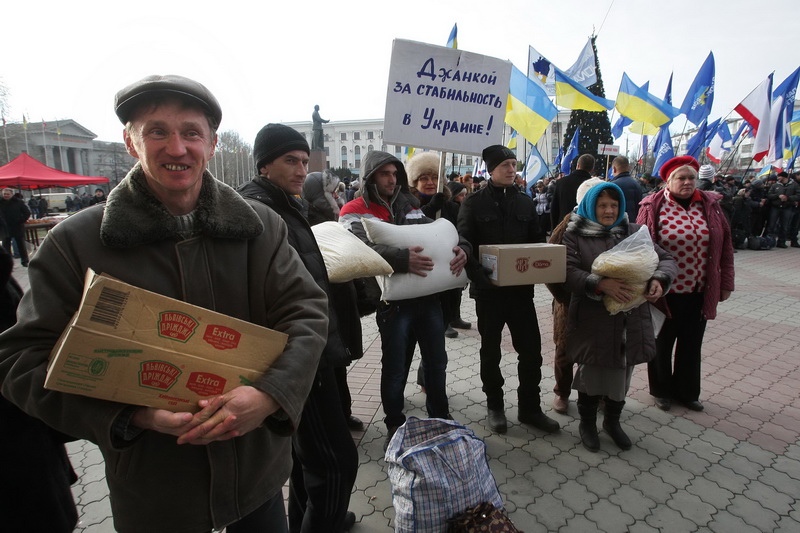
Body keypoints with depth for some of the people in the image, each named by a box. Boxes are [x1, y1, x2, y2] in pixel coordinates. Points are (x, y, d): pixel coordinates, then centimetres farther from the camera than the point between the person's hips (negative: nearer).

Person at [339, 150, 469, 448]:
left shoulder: (409, 207, 14)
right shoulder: (355, 211, -4)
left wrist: (461, 248, -10)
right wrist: (401, 259, -38)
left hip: (429, 295, 6)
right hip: (394, 300, -5)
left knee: (437, 361, 18)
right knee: (395, 369, 9)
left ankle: (440, 419, 40)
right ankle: (395, 428, 32)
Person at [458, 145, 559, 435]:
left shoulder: (525, 201, 10)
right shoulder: (474, 202, -3)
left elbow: (537, 240, 11)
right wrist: (479, 276, -24)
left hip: (521, 287, 4)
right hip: (489, 288, -3)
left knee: (531, 348, 7)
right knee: (491, 349, 11)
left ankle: (530, 408, 25)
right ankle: (494, 406, 29)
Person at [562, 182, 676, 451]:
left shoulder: (634, 232, 9)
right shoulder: (575, 234, -3)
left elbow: (666, 259, 9)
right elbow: (569, 272, -15)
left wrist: (658, 280, -12)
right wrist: (601, 284, -29)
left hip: (630, 321, 4)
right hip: (593, 320, -4)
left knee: (622, 372, 16)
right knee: (593, 372, 8)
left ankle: (613, 420, 40)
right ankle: (587, 422, 33)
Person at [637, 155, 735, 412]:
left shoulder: (710, 205, 2)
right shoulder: (653, 207, -9)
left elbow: (725, 246, 6)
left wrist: (726, 283, 5)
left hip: (700, 292, 4)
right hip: (665, 292, -3)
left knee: (691, 344, 17)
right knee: (662, 343, 14)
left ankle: (687, 392, 37)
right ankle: (662, 391, 33)